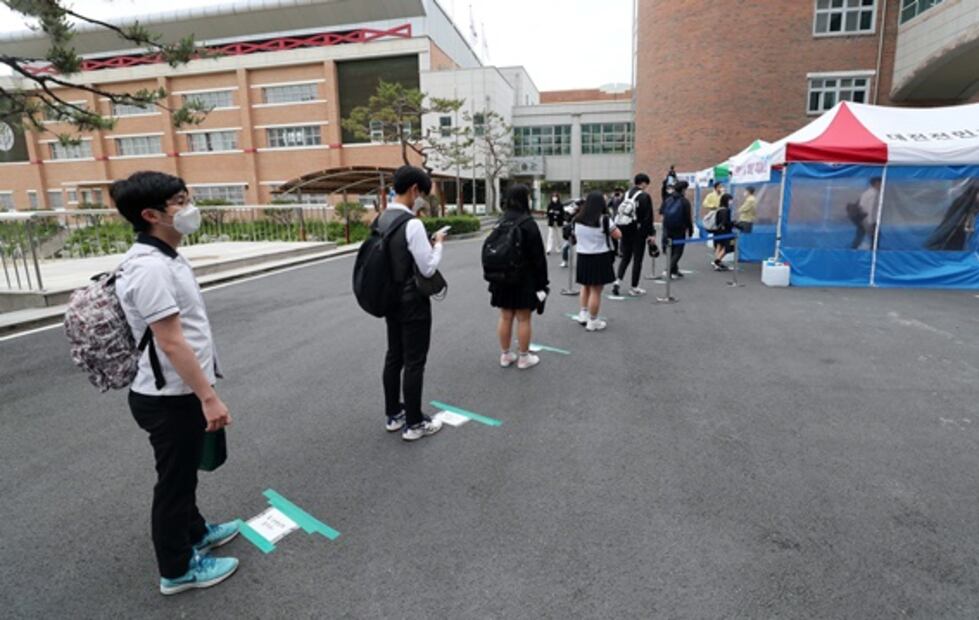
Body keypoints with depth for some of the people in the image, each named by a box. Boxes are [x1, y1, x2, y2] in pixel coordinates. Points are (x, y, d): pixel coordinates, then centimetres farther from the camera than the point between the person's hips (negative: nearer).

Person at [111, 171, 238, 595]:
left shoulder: (163, 258, 8)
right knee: (174, 480, 7)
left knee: (184, 473, 25)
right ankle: (177, 569, 25)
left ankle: (194, 531, 46)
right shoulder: (150, 267, -25)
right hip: (170, 398, -10)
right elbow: (170, 342, -27)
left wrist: (203, 391, 21)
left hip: (180, 392, 10)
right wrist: (209, 397, -24)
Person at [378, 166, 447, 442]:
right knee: (414, 362, 2)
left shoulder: (381, 220, 5)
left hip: (390, 299, 9)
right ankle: (414, 423, 14)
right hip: (413, 303, -8)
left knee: (393, 357, 17)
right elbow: (428, 269, -19)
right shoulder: (412, 224, -21)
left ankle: (393, 414, 30)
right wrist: (438, 244, -4)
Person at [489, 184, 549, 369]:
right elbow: (537, 256, -14)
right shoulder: (528, 224, -14)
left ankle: (505, 355, 23)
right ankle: (523, 357, 15)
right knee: (523, 319, 5)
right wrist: (541, 282, -7)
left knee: (505, 317, 13)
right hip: (524, 279, -6)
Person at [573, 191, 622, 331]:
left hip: (583, 256, 5)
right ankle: (593, 321, 8)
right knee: (596, 290, 2)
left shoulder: (577, 219, 2)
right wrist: (610, 225, 6)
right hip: (600, 258, -5)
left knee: (586, 286, 23)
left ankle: (583, 314, 28)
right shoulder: (604, 219, -14)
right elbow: (618, 235, -6)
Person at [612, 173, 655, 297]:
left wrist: (619, 230, 15)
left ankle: (618, 280, -2)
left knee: (625, 257, 16)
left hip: (625, 231, 5)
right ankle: (634, 288, 9)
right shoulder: (645, 197, -10)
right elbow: (648, 217, -13)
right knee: (637, 259, 4)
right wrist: (651, 233, -7)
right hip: (639, 232, -5)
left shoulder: (626, 195, 7)